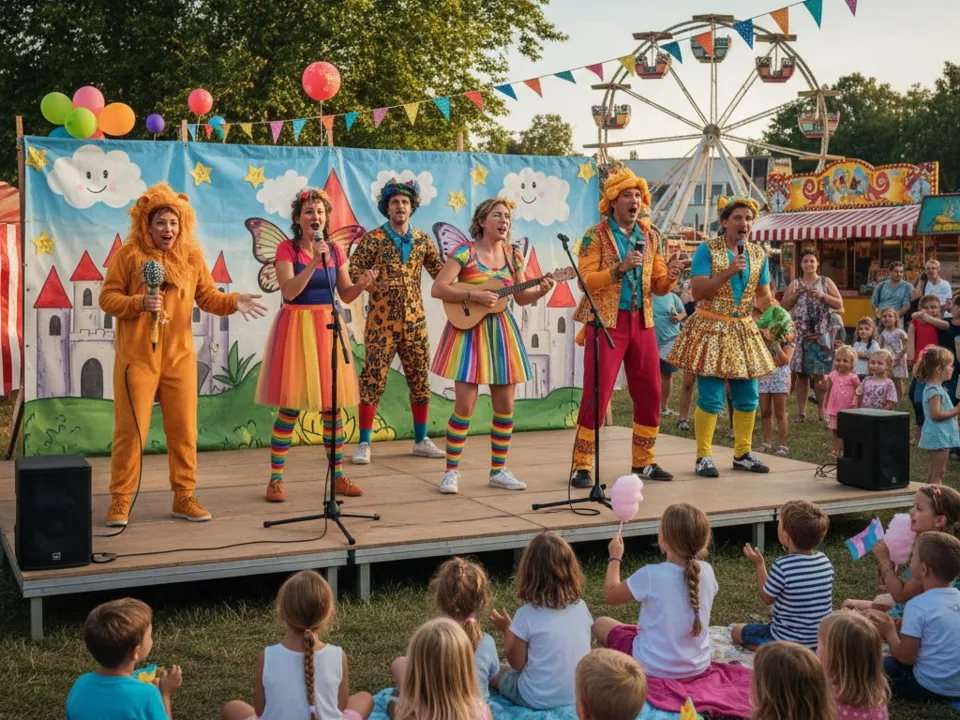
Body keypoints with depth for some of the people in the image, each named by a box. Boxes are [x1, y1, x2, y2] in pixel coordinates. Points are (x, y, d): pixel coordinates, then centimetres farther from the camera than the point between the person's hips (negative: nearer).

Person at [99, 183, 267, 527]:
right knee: (130, 430, 1)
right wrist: (139, 302, -21)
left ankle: (184, 496, 20)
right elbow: (107, 298, -5)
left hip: (179, 357, 3)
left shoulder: (191, 255, 5)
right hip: (137, 357, -3)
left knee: (184, 430, 8)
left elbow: (207, 297, 6)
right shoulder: (128, 254, -5)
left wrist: (233, 301, -12)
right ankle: (120, 500, 12)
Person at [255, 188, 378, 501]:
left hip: (327, 327, 4)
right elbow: (289, 291, -17)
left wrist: (362, 284, -11)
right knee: (291, 405, -4)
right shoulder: (287, 248, -5)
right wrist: (313, 263, -27)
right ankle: (276, 478, 5)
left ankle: (338, 474, 16)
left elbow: (345, 295, 9)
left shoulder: (335, 250, 8)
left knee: (333, 404, 6)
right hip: (296, 328, -4)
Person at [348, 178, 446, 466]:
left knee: (420, 379, 8)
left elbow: (440, 271, 9)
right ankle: (363, 444, 3)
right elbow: (354, 270, -7)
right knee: (373, 379, -5)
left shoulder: (422, 240, 10)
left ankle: (421, 440, 20)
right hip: (382, 320, -4)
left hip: (414, 320, 4)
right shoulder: (373, 239, -2)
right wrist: (371, 283, -24)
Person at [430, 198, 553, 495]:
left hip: (500, 331, 5)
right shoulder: (465, 251, -7)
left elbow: (521, 297, 12)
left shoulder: (513, 255, 8)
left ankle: (498, 470, 18)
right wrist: (474, 295, -19)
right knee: (465, 406, -6)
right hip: (469, 330, -5)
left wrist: (541, 291, -7)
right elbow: (437, 289, -13)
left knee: (505, 407, 5)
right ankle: (451, 471, 7)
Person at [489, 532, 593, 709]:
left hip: (539, 699, -4)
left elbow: (517, 663, -7)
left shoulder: (527, 614, -18)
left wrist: (507, 629, 7)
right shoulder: (580, 606, -6)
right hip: (579, 694, 4)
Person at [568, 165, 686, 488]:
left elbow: (659, 287, 12)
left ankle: (643, 462, 21)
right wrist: (619, 268, -24)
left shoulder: (651, 237, 11)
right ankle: (582, 466, 1)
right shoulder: (596, 236, -4)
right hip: (606, 321, -5)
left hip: (641, 322, 5)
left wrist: (669, 276, -10)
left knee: (650, 395, 7)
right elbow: (586, 281, -12)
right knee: (597, 394, -8)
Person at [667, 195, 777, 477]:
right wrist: (728, 272, -23)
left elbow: (763, 295, 13)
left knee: (748, 397, 8)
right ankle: (704, 457, 3)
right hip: (711, 330, -6)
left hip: (743, 331, 6)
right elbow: (697, 292, -14)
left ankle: (742, 454, 22)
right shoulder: (707, 250, -7)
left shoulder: (758, 253, 8)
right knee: (710, 398, -8)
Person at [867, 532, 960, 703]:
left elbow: (906, 657, -14)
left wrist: (889, 631, 2)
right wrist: (894, 626, 14)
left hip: (932, 688, -7)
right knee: (892, 660, 26)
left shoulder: (918, 606, -19)